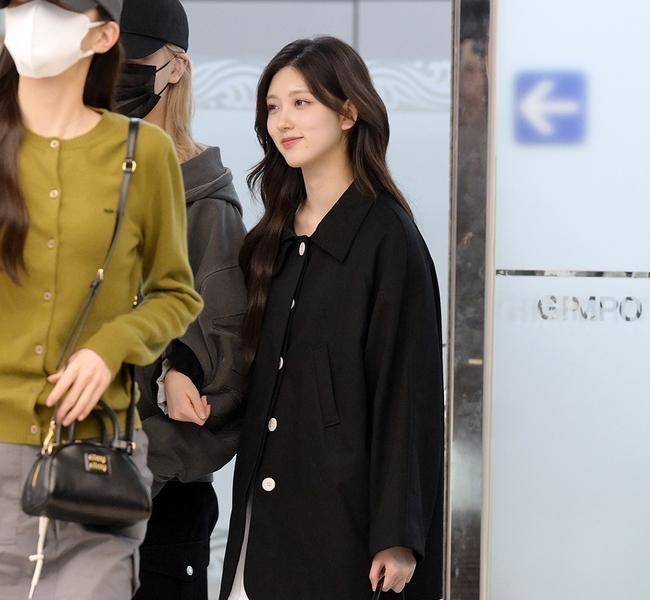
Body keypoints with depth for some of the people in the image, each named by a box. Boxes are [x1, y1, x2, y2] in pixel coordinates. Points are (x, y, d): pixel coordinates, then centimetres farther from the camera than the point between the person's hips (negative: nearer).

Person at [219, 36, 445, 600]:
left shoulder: (387, 236, -8)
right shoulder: (274, 236, 13)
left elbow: (407, 391, -12)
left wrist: (398, 535, -15)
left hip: (344, 508, -6)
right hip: (265, 508, 6)